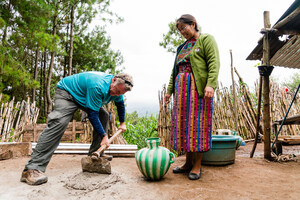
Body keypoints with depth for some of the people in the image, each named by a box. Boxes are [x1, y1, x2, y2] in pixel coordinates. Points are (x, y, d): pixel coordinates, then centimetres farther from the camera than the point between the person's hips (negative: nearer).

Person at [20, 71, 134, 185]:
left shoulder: (118, 87, -10)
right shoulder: (97, 86, -39)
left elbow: (120, 103, 12)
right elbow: (92, 115, -33)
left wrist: (122, 123, 20)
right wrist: (104, 136, -26)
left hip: (84, 95, 9)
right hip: (66, 91, -9)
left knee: (104, 116, -2)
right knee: (59, 122, -30)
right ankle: (32, 169, -32)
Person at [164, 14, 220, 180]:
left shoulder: (206, 39, 4)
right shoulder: (182, 47, 24)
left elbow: (214, 62, -9)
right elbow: (175, 70, 22)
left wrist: (211, 84, -22)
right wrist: (169, 90, 15)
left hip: (198, 87, -7)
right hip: (182, 89, 7)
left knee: (197, 123, -7)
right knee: (182, 123, 4)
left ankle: (197, 165, 3)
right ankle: (188, 162, 15)